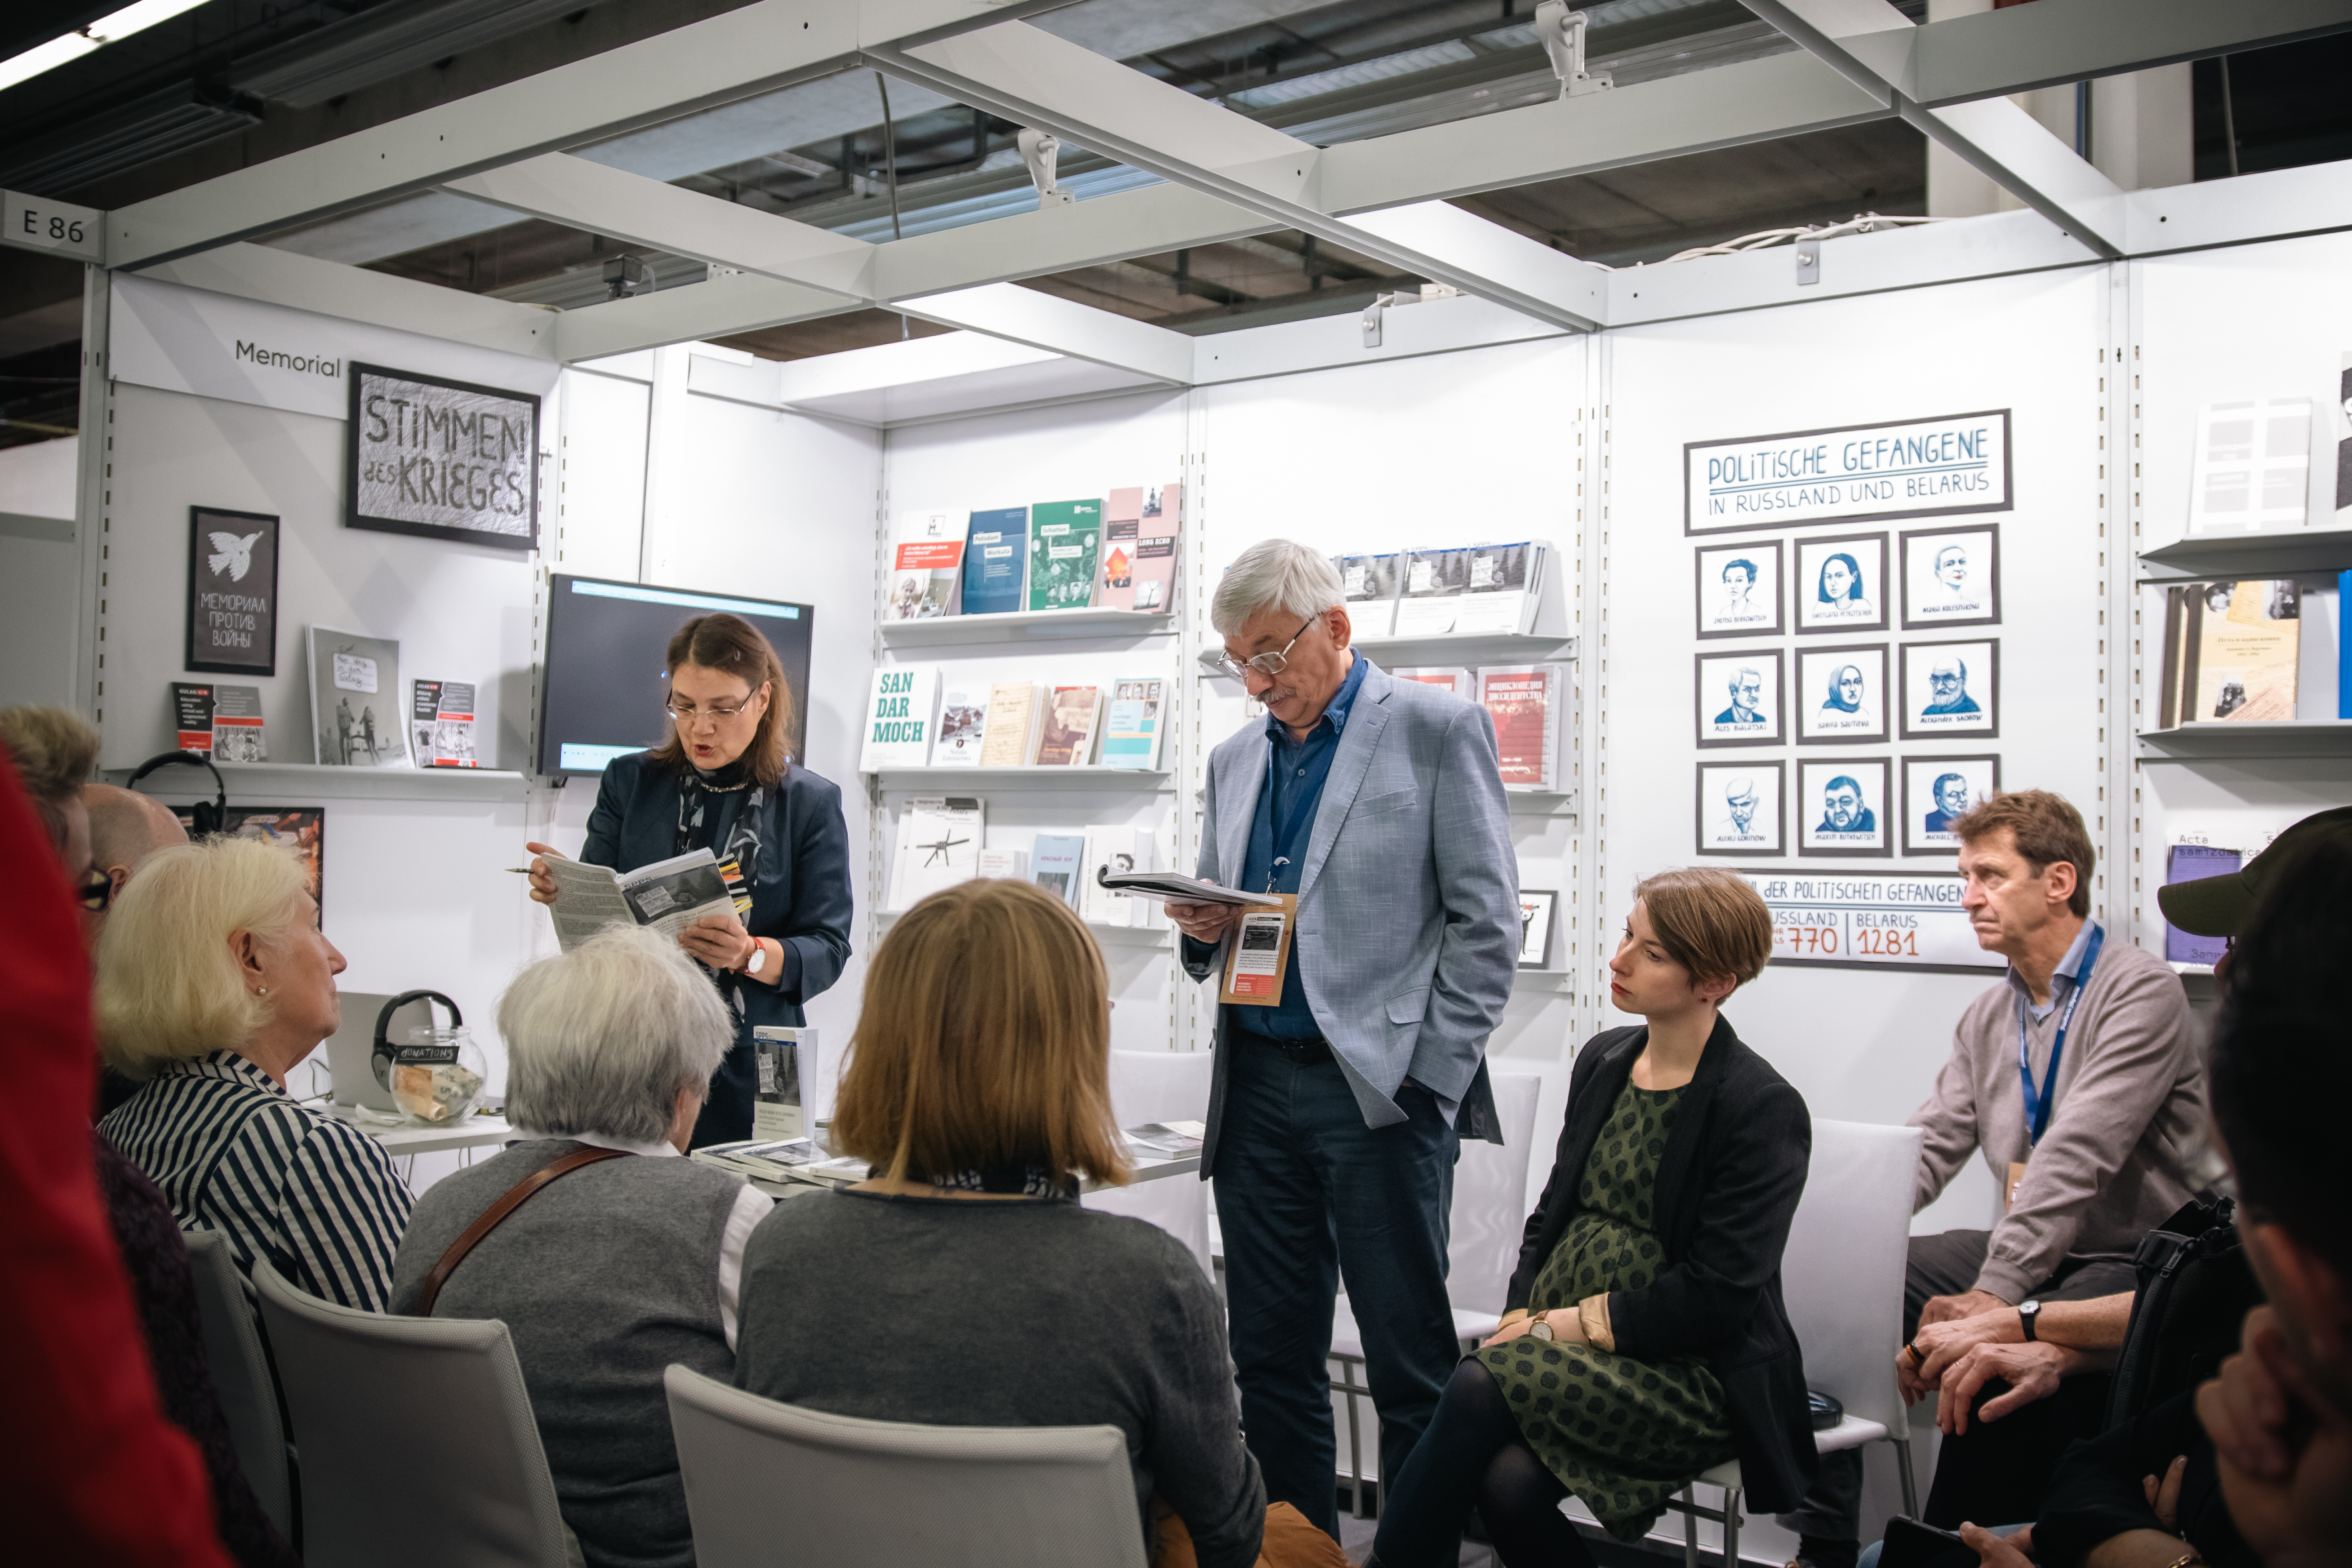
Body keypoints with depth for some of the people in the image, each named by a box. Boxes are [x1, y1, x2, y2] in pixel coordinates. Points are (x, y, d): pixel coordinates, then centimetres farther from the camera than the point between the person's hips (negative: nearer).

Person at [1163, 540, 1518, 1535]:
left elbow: (1486, 923, -5)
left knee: (1410, 1366, 0)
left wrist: (1429, 1080, -11)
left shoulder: (1438, 730, -1)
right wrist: (1205, 930, -2)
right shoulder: (1235, 761, 16)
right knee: (1271, 1359, 11)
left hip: (1379, 1089, -6)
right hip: (1257, 1087, 6)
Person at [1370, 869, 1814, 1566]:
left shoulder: (1764, 1108, -8)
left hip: (1689, 1375, -5)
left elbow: (1718, 1298, -13)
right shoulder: (1602, 1060, 12)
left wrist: (1573, 1323, -14)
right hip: (1562, 1344, 5)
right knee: (1508, 1481, -28)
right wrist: (1522, 1319, -2)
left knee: (1481, 1386, -29)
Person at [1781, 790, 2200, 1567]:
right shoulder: (1987, 1017, 12)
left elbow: (2076, 1159, -23)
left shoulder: (2138, 991, -13)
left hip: (2125, 1262, -7)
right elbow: (1929, 1148, 6)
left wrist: (1994, 1294, -29)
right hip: (2021, 1251, 8)